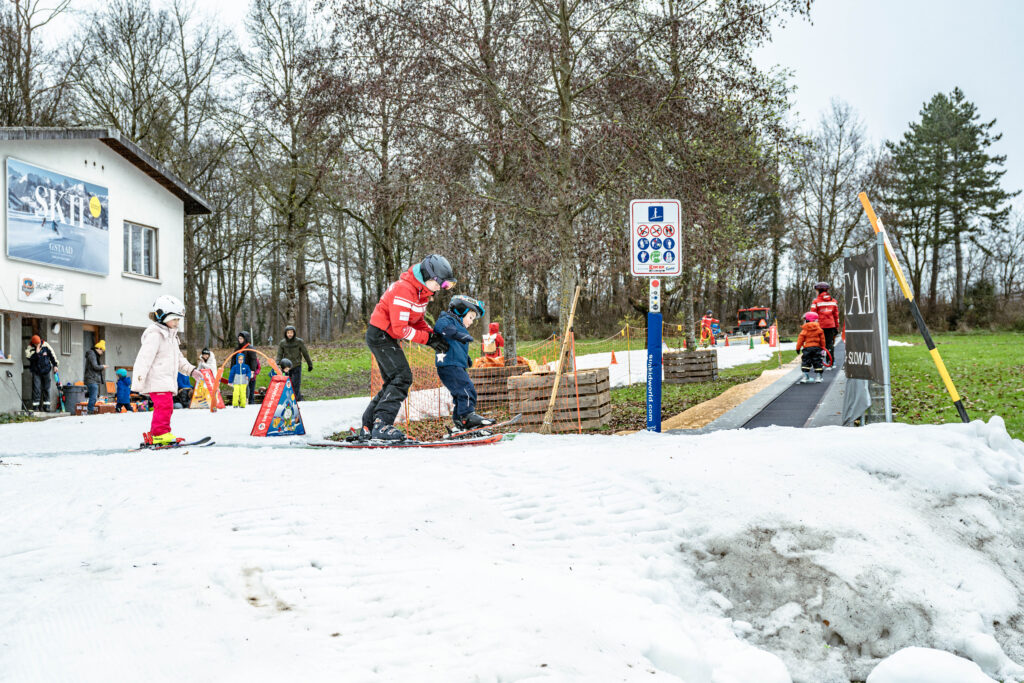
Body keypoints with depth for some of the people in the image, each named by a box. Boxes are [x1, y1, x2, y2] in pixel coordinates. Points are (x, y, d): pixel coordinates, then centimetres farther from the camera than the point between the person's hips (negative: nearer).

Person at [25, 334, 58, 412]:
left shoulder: (46, 346, -3)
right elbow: (29, 357, -21)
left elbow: (52, 355, 8)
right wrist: (36, 352, -28)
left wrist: (55, 365, 10)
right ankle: (35, 406, -5)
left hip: (45, 371, 2)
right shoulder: (30, 348, -7)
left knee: (46, 388, 7)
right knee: (36, 388, -9)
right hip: (36, 371, -2)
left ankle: (46, 405, 15)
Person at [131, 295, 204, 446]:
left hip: (167, 381, 10)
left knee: (165, 407, 12)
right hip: (157, 381, -10)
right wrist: (138, 381, -22)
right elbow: (144, 357, -17)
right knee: (164, 405, -18)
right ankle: (160, 433, -16)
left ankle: (154, 435, 19)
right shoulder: (154, 335, -10)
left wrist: (191, 371, 20)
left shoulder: (171, 336, 23)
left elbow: (179, 359, 31)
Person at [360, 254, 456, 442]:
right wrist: (429, 338, -21)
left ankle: (367, 427, 14)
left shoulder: (422, 291, 6)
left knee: (393, 382, 11)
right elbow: (400, 329, -26)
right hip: (380, 335, -10)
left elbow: (417, 320, 14)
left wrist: (433, 335, -3)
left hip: (387, 338, 10)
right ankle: (382, 424, -24)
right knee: (402, 377, -19)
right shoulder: (403, 290, -25)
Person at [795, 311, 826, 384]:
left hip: (807, 347, -2)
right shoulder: (818, 329, 3)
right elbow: (822, 339, 8)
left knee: (805, 361, 4)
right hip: (817, 347, 2)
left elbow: (800, 339, -4)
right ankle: (818, 376, 7)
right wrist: (823, 347, 19)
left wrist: (798, 348, 4)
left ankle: (806, 376, -3)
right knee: (817, 361, 8)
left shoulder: (804, 330, -4)